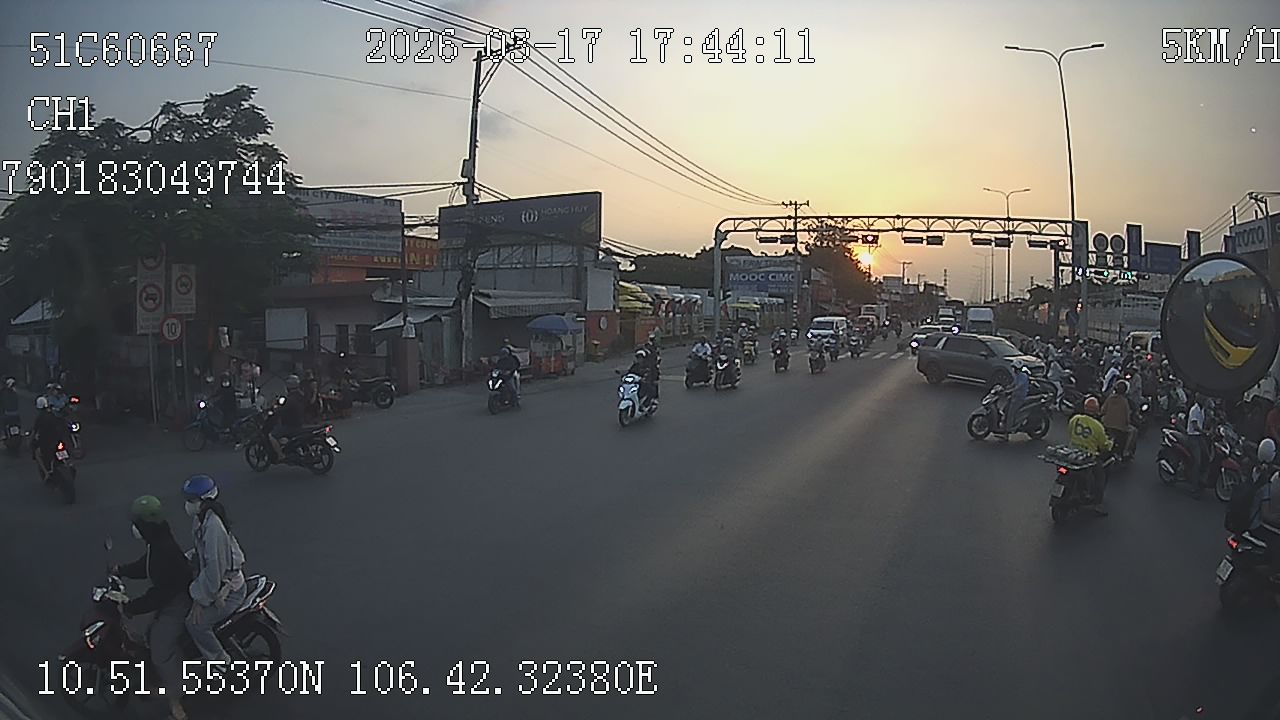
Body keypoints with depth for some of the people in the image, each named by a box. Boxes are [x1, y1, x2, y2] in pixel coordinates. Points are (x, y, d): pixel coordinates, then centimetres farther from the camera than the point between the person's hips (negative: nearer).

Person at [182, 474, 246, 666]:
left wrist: (200, 598, -20)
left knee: (196, 623, -11)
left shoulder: (213, 526, -29)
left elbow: (214, 567, -28)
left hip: (228, 589, -10)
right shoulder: (200, 519, 2)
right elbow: (200, 554, 10)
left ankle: (223, 663, 5)